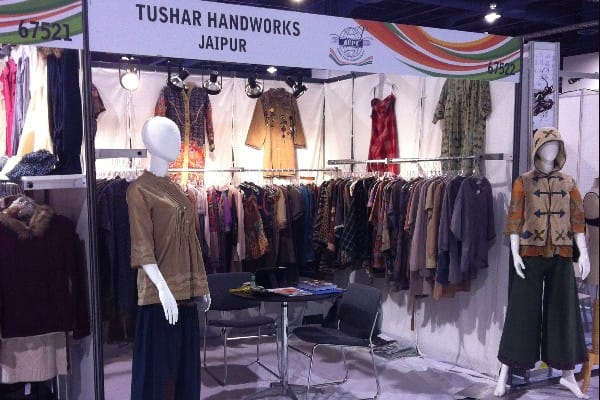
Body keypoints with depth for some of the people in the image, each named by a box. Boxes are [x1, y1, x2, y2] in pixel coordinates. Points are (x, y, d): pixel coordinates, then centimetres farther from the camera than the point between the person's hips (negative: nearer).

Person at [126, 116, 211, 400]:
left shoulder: (175, 189, 14)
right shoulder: (139, 190, -8)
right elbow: (142, 247, -16)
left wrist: (201, 286, 14)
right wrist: (162, 288, -26)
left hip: (186, 290, 8)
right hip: (160, 293, -8)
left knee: (185, 362, 14)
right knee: (159, 364, 1)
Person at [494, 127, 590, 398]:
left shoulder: (568, 183, 11)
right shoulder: (523, 182, 3)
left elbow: (577, 220, 7)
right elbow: (515, 220, -2)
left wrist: (584, 253, -2)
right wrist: (515, 253, -11)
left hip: (561, 255, 3)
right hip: (531, 253, -3)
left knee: (563, 311, 7)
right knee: (522, 310, -1)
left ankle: (567, 374, 18)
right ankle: (504, 373, 7)